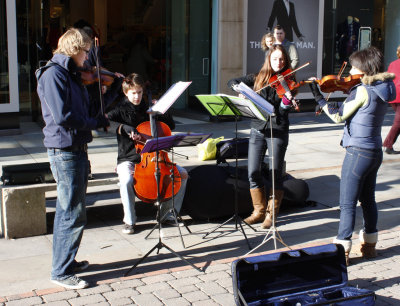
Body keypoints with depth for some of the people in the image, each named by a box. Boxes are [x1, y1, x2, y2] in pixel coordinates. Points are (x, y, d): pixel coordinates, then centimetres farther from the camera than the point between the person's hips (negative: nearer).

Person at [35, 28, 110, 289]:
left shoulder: (71, 74, 16)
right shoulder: (53, 74, -14)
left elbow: (84, 109, 19)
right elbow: (62, 116, -24)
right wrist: (97, 122, -13)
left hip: (76, 148, 10)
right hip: (64, 150, -10)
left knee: (68, 211, 18)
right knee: (74, 214, -7)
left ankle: (66, 261, 31)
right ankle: (61, 272, 4)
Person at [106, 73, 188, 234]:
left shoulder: (148, 108, 11)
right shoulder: (121, 110, 0)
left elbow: (171, 126, 16)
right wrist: (124, 128, -33)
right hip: (129, 159, -4)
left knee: (182, 174, -10)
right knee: (126, 181, -36)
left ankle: (167, 214, 2)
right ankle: (129, 220, -13)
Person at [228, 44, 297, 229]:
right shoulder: (258, 78, 9)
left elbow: (282, 111, -9)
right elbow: (232, 82, 12)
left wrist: (286, 100, -30)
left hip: (277, 132, -3)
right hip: (258, 130, 3)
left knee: (276, 173, 0)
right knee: (253, 172, 2)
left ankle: (271, 213, 14)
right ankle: (259, 211, 17)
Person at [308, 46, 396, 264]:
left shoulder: (362, 91, -18)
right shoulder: (381, 90, 7)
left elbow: (339, 116, -13)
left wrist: (318, 97, -10)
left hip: (358, 152, -9)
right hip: (375, 153, 9)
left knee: (347, 204, -2)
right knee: (368, 200, 20)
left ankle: (342, 250, 2)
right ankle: (369, 245, 31)